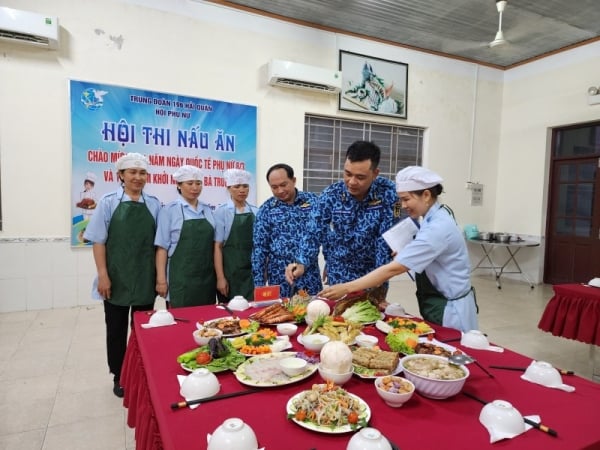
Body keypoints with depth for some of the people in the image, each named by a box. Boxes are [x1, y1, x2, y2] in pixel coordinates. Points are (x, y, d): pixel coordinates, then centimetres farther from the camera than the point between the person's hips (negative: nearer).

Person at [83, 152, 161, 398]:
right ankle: (119, 377, 29)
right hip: (117, 278, -1)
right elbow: (98, 241, -4)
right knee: (116, 329, 11)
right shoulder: (109, 202, -3)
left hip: (145, 278, 2)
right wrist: (103, 275, -10)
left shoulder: (153, 203, 3)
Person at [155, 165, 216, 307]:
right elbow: (162, 248, -5)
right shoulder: (169, 210, -3)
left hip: (207, 277, 4)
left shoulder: (208, 210, 10)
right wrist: (161, 279, -10)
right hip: (181, 279, -4)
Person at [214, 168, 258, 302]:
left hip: (253, 272, 3)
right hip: (231, 272, -3)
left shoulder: (256, 212, 7)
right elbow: (217, 246, -7)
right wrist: (220, 277, -12)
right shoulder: (221, 211, -4)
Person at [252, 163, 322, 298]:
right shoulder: (266, 209, -1)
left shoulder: (312, 200, 0)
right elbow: (259, 247, 0)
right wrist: (259, 281, -3)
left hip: (309, 274, 1)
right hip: (279, 276, 0)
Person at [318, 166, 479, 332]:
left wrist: (346, 288, -31)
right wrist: (406, 254, -4)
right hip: (438, 305, 9)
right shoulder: (435, 218, 3)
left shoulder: (438, 227, -27)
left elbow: (394, 268, -32)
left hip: (449, 311, -9)